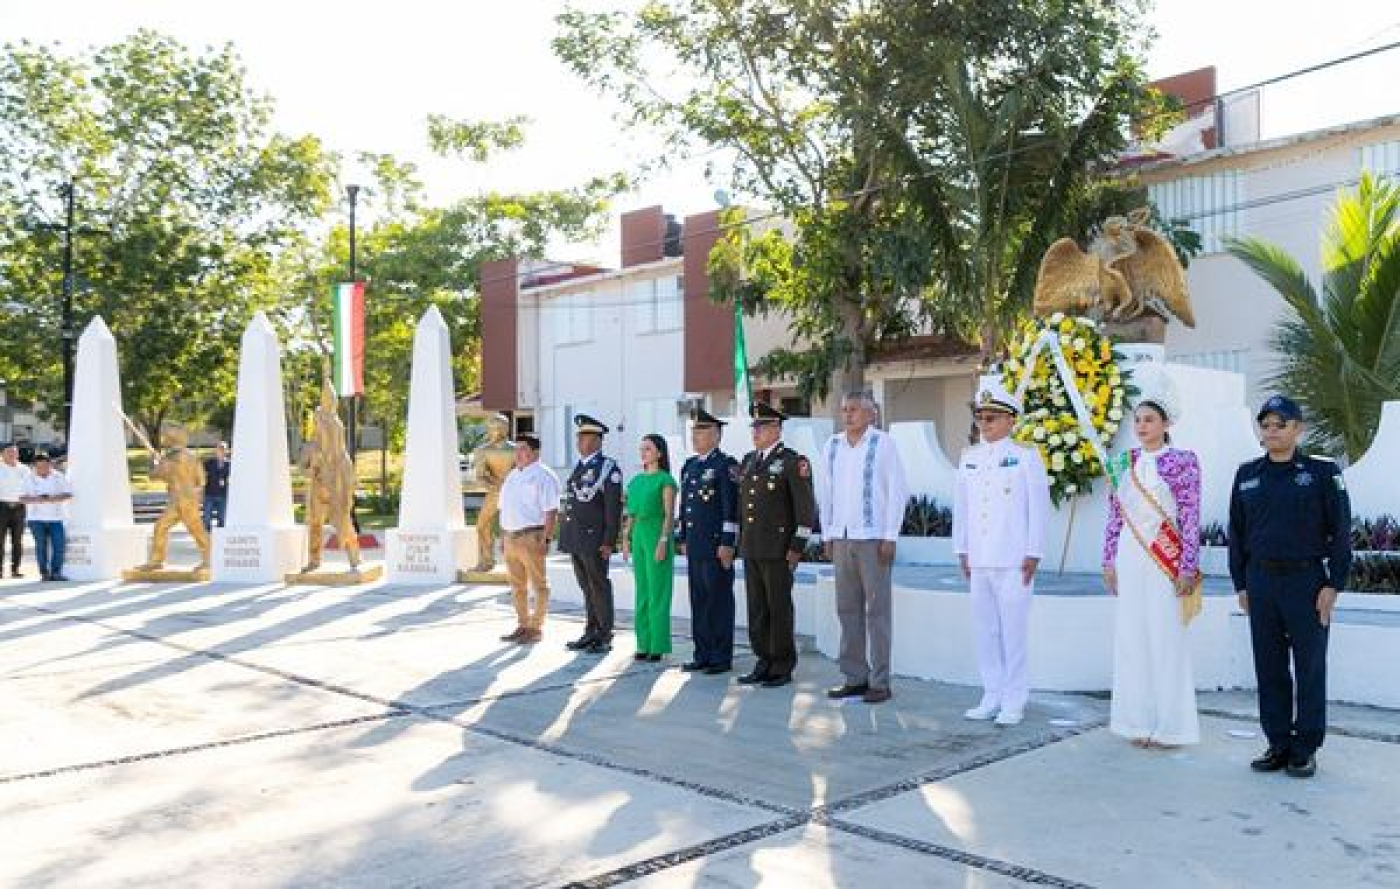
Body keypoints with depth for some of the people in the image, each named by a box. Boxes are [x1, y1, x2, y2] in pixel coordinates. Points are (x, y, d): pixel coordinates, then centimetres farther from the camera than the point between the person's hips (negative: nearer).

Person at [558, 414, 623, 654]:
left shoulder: (608, 468, -8)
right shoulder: (579, 468, 16)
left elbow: (614, 508, -13)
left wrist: (609, 542, -17)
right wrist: (566, 537, 16)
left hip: (594, 541, -7)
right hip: (576, 540, 7)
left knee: (599, 587, 0)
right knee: (586, 587, 13)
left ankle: (604, 638, 7)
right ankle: (591, 633, 21)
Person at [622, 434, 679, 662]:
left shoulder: (665, 480, -6)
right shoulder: (637, 480, 14)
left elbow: (669, 514, -10)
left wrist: (663, 541, -16)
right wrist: (626, 538, 12)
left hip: (656, 535, -7)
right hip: (638, 536, 7)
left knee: (657, 592, -3)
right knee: (642, 590, 9)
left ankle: (658, 645, 3)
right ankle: (644, 643, 15)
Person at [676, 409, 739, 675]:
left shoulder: (726, 465, -7)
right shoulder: (689, 466, 16)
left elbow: (732, 508, -13)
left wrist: (727, 543, -16)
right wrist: (682, 539, 18)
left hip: (717, 545, -7)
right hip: (694, 546, 8)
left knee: (719, 600, -1)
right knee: (698, 600, 10)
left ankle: (721, 658, 7)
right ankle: (703, 655, 19)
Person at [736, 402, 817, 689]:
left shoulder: (793, 462, -8)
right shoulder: (749, 461, 14)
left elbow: (806, 508, -11)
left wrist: (797, 548, -15)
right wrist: (740, 541, 16)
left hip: (779, 549, -7)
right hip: (751, 549, 7)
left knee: (779, 608, 0)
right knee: (757, 609, 10)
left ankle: (783, 668, 9)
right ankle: (764, 663, 19)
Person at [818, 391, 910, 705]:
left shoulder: (883, 443, -3)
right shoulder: (832, 445, 11)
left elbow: (898, 490, -5)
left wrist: (890, 537, -9)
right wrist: (827, 535, 10)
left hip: (873, 538, -5)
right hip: (841, 539, 5)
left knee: (877, 610, -1)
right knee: (847, 609, 8)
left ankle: (879, 682, 5)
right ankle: (854, 677, 16)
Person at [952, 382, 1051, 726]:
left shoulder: (1025, 456, -3)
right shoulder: (969, 458, 11)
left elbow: (1039, 507, -4)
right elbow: (961, 506, 14)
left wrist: (1033, 554, -8)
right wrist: (962, 550, 12)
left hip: (1013, 561, -5)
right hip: (979, 561, 5)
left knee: (1013, 630, -1)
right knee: (984, 629, 9)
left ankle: (1014, 701, 9)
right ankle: (992, 696, 19)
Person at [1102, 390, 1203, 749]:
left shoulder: (1183, 461, -4)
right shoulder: (1124, 462, 9)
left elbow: (1191, 518, -7)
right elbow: (1115, 517, 11)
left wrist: (1188, 568, -11)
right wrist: (1109, 562, 7)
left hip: (1165, 561, -4)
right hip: (1130, 560, 5)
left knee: (1167, 641, 0)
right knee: (1131, 639, 6)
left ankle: (1170, 725, 11)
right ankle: (1139, 721, 16)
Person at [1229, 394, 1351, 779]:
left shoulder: (1323, 473, -2)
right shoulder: (1247, 475, 9)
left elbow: (1341, 532, -3)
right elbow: (1237, 533, 13)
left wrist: (1333, 585, -9)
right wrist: (1241, 584, 9)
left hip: (1307, 581, -4)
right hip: (1261, 581, 4)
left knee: (1310, 667, 4)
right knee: (1269, 668, 8)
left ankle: (1306, 749, 14)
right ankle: (1278, 744, 19)